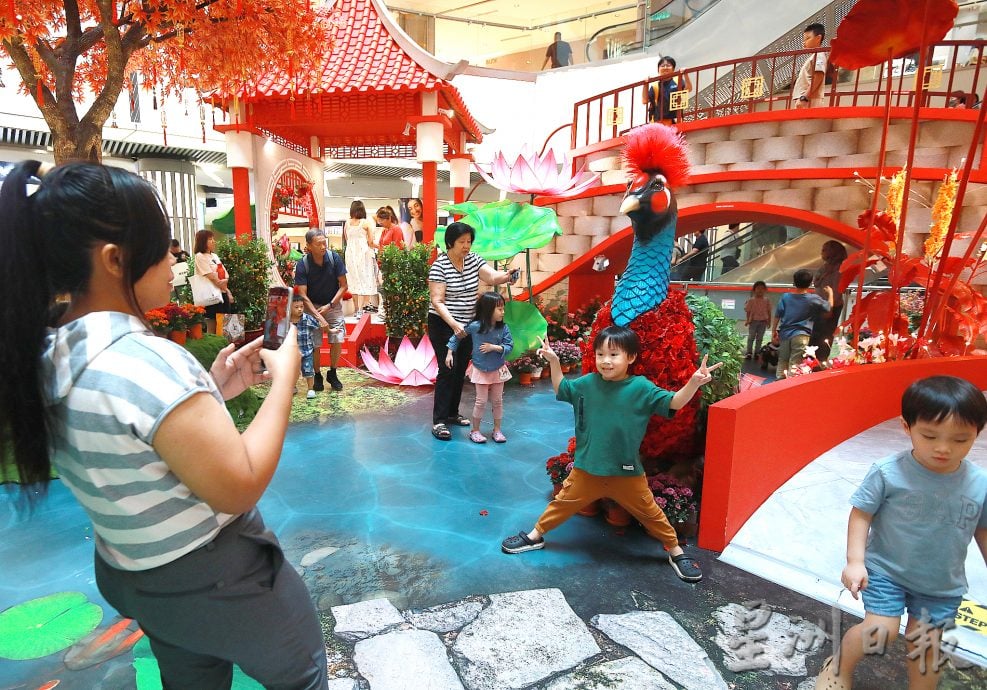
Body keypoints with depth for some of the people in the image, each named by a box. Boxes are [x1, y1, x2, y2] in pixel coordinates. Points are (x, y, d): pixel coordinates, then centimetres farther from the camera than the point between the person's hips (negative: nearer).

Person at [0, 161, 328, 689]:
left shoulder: (49, 350, -3)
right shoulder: (143, 361, -32)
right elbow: (240, 486, -29)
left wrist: (209, 390, 0)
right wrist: (285, 376, -20)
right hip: (214, 580, -8)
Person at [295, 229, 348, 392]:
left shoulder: (334, 258, -15)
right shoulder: (302, 265, -18)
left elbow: (343, 286, -8)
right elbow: (302, 295, -19)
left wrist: (329, 306, -16)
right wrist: (319, 317, -27)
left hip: (333, 303, 1)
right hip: (312, 306, -1)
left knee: (338, 340, -9)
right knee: (314, 344, -6)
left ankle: (332, 373, 12)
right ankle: (317, 375, 16)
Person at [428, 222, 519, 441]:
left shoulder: (473, 260, 3)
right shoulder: (439, 266, -15)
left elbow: (492, 277, -9)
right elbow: (437, 301, -19)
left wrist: (507, 276, -31)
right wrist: (454, 324, -31)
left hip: (467, 326, 6)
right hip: (443, 325, -6)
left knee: (461, 371, 12)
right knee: (448, 370, -9)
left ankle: (452, 413, 27)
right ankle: (438, 421, -2)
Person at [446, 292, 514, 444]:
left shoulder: (503, 328, -11)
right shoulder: (474, 326, -17)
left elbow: (509, 346, -11)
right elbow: (457, 335, -5)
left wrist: (494, 347, -23)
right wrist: (450, 353, -5)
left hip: (498, 370, 3)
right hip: (481, 370, -2)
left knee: (497, 401, 11)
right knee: (481, 401, 3)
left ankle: (497, 430, 26)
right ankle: (475, 430, 19)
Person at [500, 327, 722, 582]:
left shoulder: (641, 388, -13)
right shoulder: (587, 383, -5)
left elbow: (674, 403, -14)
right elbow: (561, 389, 13)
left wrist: (694, 382, -31)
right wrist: (553, 362, 3)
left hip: (627, 472, -2)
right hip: (587, 468, 2)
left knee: (650, 513, 13)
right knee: (563, 503, 17)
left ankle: (676, 551, 34)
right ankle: (535, 536, 36)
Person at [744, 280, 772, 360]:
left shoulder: (767, 300, 3)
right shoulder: (751, 300, -4)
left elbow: (769, 311, 6)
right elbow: (748, 311, -1)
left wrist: (769, 321, 3)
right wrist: (748, 320, -6)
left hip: (763, 321, 2)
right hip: (753, 321, -2)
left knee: (759, 338, 8)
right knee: (751, 337, 1)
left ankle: (757, 352, 16)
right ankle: (749, 353, 6)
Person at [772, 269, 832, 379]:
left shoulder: (785, 297, 0)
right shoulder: (813, 299, -4)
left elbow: (777, 315, 3)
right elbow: (829, 307, 11)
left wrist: (774, 330, 14)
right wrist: (830, 293, 28)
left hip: (784, 333, 3)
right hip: (800, 335, -3)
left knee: (782, 361, 14)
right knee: (795, 364, -2)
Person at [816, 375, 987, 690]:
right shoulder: (887, 472, -21)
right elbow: (861, 515, -14)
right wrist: (855, 561, -19)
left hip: (943, 585, 4)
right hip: (886, 570, -3)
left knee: (926, 646, 12)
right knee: (880, 632, -8)